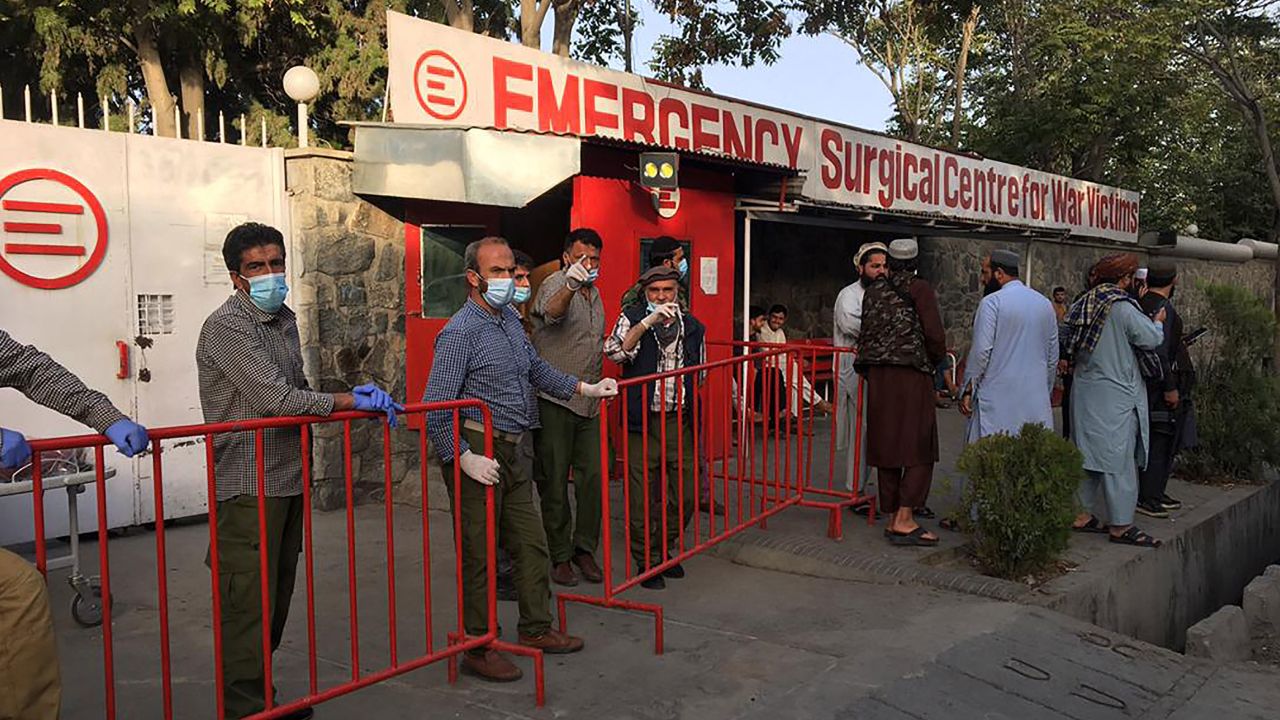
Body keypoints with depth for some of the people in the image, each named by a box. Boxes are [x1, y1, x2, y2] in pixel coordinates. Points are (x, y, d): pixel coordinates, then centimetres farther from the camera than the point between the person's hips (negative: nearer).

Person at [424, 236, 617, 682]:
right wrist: (464, 459, -23)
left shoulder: (510, 318, 11)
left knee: (531, 544, 16)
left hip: (517, 451, 8)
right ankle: (477, 649, 17)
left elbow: (536, 369, 26)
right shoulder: (461, 332, -15)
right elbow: (435, 408, -18)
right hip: (480, 454, -8)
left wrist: (585, 388, 19)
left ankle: (536, 629, 31)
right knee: (478, 555, 3)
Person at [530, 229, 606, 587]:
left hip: (588, 403, 7)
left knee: (591, 477, 7)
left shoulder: (594, 292, 16)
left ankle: (584, 548, 19)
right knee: (554, 481, 1)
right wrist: (570, 286, -54)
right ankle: (560, 556, 12)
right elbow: (552, 313, -34)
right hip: (554, 400, -7)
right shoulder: (555, 283, -8)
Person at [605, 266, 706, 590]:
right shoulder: (632, 318, 0)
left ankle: (666, 551, 30)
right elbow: (613, 352, -18)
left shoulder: (693, 326, 11)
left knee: (684, 493, 8)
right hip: (643, 421, -3)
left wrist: (695, 414, 15)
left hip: (680, 420, 3)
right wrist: (648, 322, -24)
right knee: (644, 498, 3)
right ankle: (647, 561, 19)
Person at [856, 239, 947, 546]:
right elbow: (935, 335, -9)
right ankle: (904, 520, -8)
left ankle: (892, 518, 15)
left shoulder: (873, 291, 10)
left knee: (886, 445, 9)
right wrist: (934, 360, 9)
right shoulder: (920, 289, -4)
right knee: (918, 449, -1)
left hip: (877, 377, 5)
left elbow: (865, 334, 9)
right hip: (911, 374, -5)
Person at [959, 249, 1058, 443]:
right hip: (1036, 398, 6)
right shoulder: (1045, 303, 12)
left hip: (998, 399, -6)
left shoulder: (992, 302, -7)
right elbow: (1053, 356, 15)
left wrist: (967, 390, -4)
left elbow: (981, 351, -12)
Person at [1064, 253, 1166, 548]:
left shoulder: (1084, 305, 7)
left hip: (1085, 392, 8)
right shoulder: (1122, 308, -16)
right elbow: (1151, 339, -12)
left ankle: (1084, 514, 20)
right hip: (1114, 396, -8)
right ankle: (1120, 525, 6)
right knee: (1118, 458, -1)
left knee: (1087, 455, 13)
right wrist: (1158, 322, 9)